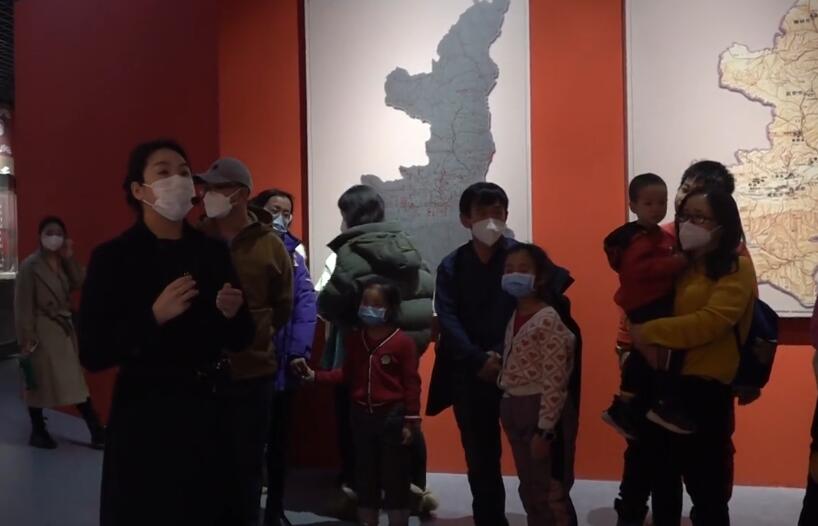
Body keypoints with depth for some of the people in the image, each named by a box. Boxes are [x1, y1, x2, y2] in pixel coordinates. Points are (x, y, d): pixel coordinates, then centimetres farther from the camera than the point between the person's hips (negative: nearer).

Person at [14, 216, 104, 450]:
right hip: (41, 330, -5)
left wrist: (70, 258, -7)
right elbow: (23, 304, -10)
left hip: (65, 328, 5)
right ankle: (38, 431, 22)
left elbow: (81, 284, -3)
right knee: (38, 382, 7)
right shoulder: (30, 266, -9)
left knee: (74, 380, 6)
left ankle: (96, 430, 7)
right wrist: (26, 338, -12)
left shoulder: (64, 263, 9)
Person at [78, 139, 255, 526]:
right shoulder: (112, 257, -7)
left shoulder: (214, 251, 4)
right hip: (145, 415, -3)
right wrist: (155, 316, -22)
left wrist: (233, 314, -12)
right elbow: (92, 354, -11)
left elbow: (239, 341, 9)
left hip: (210, 409, 4)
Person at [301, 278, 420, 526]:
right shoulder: (354, 339, 4)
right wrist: (315, 375, -3)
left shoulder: (403, 342, -12)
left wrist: (411, 420, -11)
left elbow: (412, 384, -10)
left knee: (395, 479, 5)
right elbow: (347, 374, 8)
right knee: (365, 477, 15)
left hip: (392, 416, -5)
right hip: (361, 415, 5)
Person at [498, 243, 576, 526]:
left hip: (538, 408, -8)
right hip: (512, 407, 8)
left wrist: (544, 430, -20)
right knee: (528, 487, 18)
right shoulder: (514, 318, 10)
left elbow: (554, 382, -20)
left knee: (549, 490, 3)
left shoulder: (549, 321, -17)